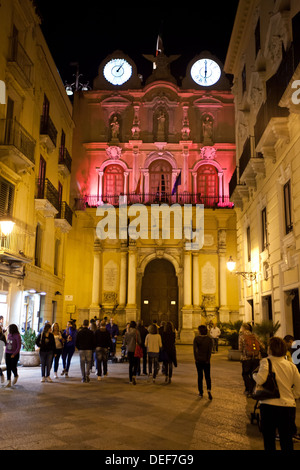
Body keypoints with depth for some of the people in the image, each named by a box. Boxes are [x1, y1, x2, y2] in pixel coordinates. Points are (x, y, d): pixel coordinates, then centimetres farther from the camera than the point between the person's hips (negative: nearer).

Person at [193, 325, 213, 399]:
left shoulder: (196, 339, -6)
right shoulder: (209, 339, -4)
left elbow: (195, 349, -12)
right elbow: (210, 350, -8)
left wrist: (196, 359, -6)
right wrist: (208, 359, -5)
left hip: (198, 360, 0)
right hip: (206, 360, 0)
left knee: (200, 376, 11)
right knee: (207, 376, 10)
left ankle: (201, 393, 14)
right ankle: (209, 390, -11)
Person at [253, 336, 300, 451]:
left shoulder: (266, 361, -8)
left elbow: (260, 380, -24)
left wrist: (254, 375, -3)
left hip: (269, 405, -4)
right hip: (288, 406, 4)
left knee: (269, 441, 9)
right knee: (287, 443, 13)